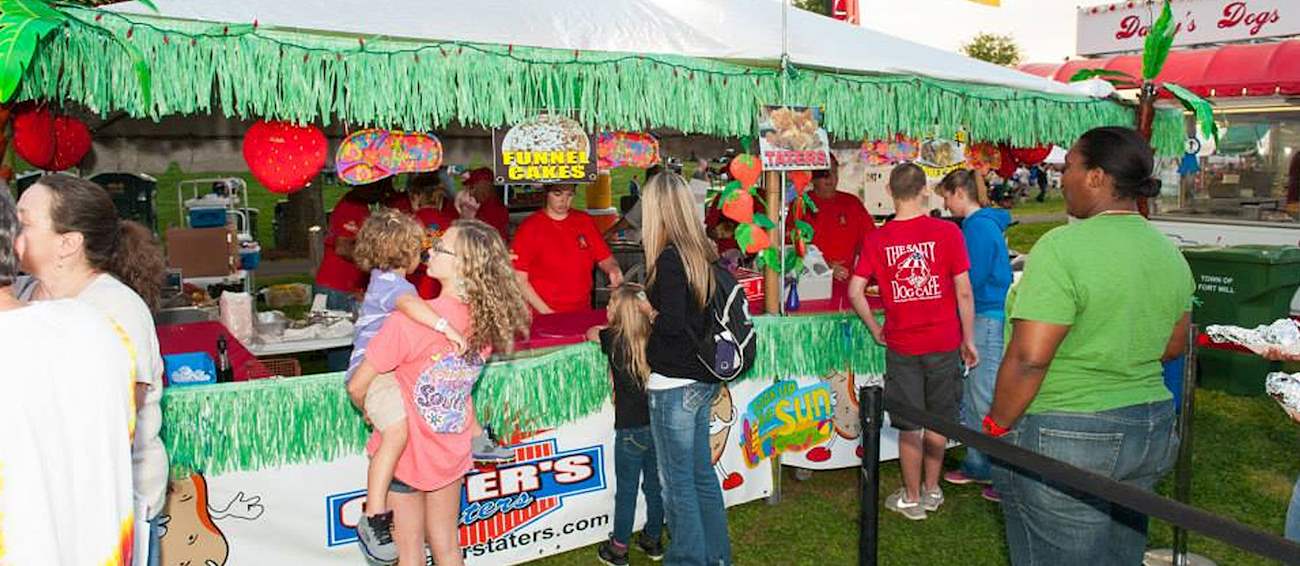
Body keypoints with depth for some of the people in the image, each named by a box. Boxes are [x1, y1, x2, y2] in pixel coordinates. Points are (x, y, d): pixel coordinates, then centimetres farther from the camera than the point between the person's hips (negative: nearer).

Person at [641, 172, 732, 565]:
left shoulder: (669, 259, -18)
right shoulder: (704, 253, 6)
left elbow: (671, 325, -22)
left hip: (674, 384, -8)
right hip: (703, 380, 8)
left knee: (678, 482, 5)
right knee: (702, 474, 19)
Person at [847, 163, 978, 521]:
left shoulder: (877, 240, -5)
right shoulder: (947, 232, -9)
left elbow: (854, 292, -6)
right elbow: (964, 292, -6)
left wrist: (875, 328, 8)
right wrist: (968, 339, 4)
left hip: (902, 346, 0)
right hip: (944, 343, 0)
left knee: (909, 426, 9)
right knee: (938, 420, 16)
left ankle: (912, 499, 20)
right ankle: (931, 490, 30)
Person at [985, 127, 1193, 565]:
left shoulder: (1064, 247, -20)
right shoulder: (1169, 253, 6)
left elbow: (1028, 359, -24)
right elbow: (1174, 345, 18)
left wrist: (996, 427, -12)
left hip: (1063, 441, -8)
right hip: (1150, 432, 8)